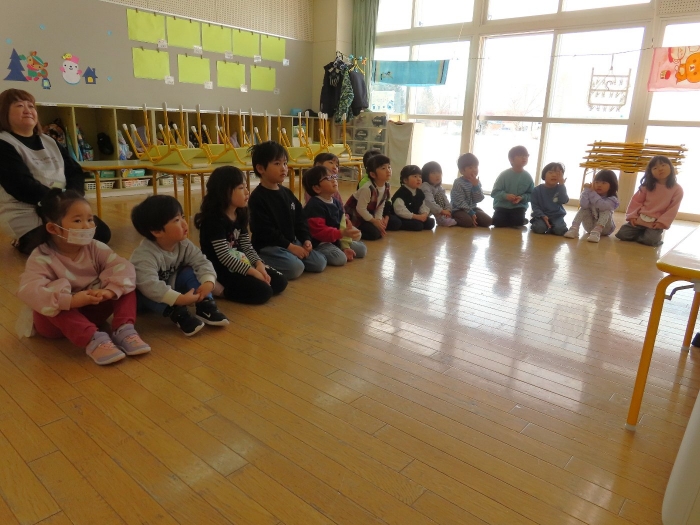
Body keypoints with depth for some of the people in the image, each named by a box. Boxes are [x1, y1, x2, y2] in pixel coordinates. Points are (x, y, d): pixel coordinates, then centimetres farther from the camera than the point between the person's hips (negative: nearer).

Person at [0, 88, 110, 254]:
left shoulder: (49, 142, 14)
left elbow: (75, 171, 8)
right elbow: (24, 187, -19)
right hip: (30, 220, -7)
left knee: (102, 233, 0)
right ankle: (27, 243, 7)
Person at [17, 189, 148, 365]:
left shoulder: (95, 248, -8)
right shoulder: (41, 257, -18)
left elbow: (123, 267, -22)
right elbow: (29, 291, -35)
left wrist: (110, 290, -42)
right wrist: (70, 301, -48)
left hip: (92, 310, 3)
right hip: (57, 317, -3)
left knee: (123, 284, -16)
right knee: (55, 303, -37)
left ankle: (124, 330, -30)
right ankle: (93, 339, -43)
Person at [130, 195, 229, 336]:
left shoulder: (184, 245, -13)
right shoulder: (145, 255, -34)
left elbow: (202, 262, -17)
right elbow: (149, 285, -47)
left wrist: (208, 282, -38)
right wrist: (180, 299, -52)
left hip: (171, 286, 5)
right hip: (150, 297, -5)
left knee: (189, 272, -16)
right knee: (143, 292, -36)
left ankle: (205, 307, -22)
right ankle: (178, 314, -37)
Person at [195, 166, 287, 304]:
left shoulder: (240, 215, 7)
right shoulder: (214, 220, -19)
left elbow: (247, 246, 7)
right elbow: (224, 257, -24)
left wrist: (258, 264, -12)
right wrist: (252, 272, -24)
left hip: (239, 266, 9)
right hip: (220, 271, -9)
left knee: (280, 282, 3)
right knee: (263, 292, -23)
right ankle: (219, 288, -8)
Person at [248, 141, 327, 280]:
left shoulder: (287, 193, 10)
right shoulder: (257, 198, -15)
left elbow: (300, 219, 14)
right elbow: (264, 231, -19)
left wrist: (306, 239, -2)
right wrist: (289, 246, -20)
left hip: (292, 242, 8)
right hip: (267, 246, -7)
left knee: (320, 263, -4)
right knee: (295, 268, -28)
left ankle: (290, 258, 11)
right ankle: (263, 265, -5)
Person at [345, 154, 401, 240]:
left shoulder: (387, 187, -7)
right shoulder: (367, 188, -31)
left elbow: (380, 206, -1)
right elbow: (360, 209, -27)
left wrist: (379, 220, -16)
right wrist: (375, 221, -21)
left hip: (369, 214, 9)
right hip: (355, 215, -9)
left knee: (396, 223, 8)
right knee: (374, 233, -29)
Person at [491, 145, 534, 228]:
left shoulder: (528, 177, -1)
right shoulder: (504, 174, -8)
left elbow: (531, 194, 2)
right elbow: (494, 192, -9)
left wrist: (522, 198, -18)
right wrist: (505, 196, -27)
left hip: (519, 206, 1)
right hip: (502, 205, -1)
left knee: (517, 222, -26)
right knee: (498, 223, -22)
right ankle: (510, 221, 13)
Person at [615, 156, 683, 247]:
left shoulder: (677, 189, -4)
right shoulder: (647, 186, 1)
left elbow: (672, 209, -8)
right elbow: (636, 201, 4)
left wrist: (661, 222, -17)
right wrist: (632, 216, -6)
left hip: (656, 222, -2)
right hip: (639, 219, 2)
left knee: (650, 240, -26)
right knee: (622, 234, -11)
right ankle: (640, 234, 16)